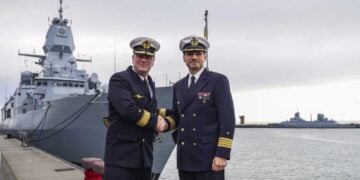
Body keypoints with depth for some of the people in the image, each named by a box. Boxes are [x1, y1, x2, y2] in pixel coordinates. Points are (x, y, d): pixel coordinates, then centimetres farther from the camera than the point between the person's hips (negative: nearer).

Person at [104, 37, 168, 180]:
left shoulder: (150, 83, 15)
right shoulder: (119, 79, -10)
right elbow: (128, 109, -23)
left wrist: (161, 122, -7)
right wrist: (155, 122, -11)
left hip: (144, 155, 8)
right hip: (121, 155, -8)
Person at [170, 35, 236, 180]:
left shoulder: (218, 81, -4)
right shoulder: (178, 86, 14)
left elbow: (227, 120, -10)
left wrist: (222, 154, -16)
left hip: (209, 157, -5)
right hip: (185, 157, 6)